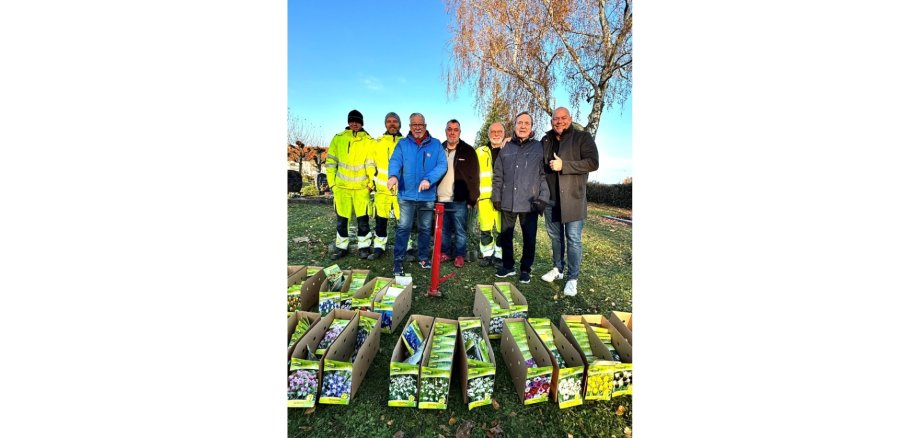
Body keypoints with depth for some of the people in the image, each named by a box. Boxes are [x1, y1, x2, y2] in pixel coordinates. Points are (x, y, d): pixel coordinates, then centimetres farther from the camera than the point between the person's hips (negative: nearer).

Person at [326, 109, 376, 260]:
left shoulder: (369, 140, 1)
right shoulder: (338, 138, 6)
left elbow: (371, 164, -1)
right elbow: (330, 162, 7)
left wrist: (371, 183, -6)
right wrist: (332, 182, 3)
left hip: (362, 187, -2)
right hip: (341, 186, 2)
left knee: (362, 218, 2)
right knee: (341, 219, 9)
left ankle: (364, 246, 16)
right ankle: (341, 247, 22)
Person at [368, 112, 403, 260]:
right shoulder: (377, 143, 11)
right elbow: (371, 164, 15)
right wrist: (372, 180, 9)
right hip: (381, 188, 2)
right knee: (380, 219, 7)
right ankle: (379, 247, 20)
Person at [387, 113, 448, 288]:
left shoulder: (435, 144, 3)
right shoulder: (402, 144, 4)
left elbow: (442, 165, -7)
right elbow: (395, 161, -9)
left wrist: (429, 179, -24)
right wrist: (393, 176, -32)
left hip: (428, 196, 1)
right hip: (407, 194, -1)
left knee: (425, 228, 13)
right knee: (403, 227, -1)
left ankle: (424, 257, 28)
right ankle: (398, 260, 10)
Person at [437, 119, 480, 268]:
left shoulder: (468, 151, -1)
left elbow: (474, 176, -4)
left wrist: (472, 198, -10)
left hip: (459, 200, -4)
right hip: (441, 199, 4)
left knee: (460, 230, 4)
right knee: (444, 229, 13)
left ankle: (459, 255, 16)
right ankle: (445, 253, 26)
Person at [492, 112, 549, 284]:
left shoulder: (539, 147, 2)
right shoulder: (506, 148, 9)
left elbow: (544, 175, -2)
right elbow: (497, 176, 10)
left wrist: (543, 198, -9)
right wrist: (496, 197, 5)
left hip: (529, 203, -2)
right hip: (508, 202, 3)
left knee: (529, 239, 7)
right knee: (505, 236, 12)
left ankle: (525, 269, 23)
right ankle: (507, 265, 29)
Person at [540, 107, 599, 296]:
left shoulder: (583, 137, -2)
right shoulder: (545, 141, 12)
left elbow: (593, 163, -13)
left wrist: (563, 165, -20)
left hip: (573, 199, -5)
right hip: (550, 199, 5)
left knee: (573, 239, 0)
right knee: (555, 236, 15)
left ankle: (573, 278, 9)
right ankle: (557, 269, 30)